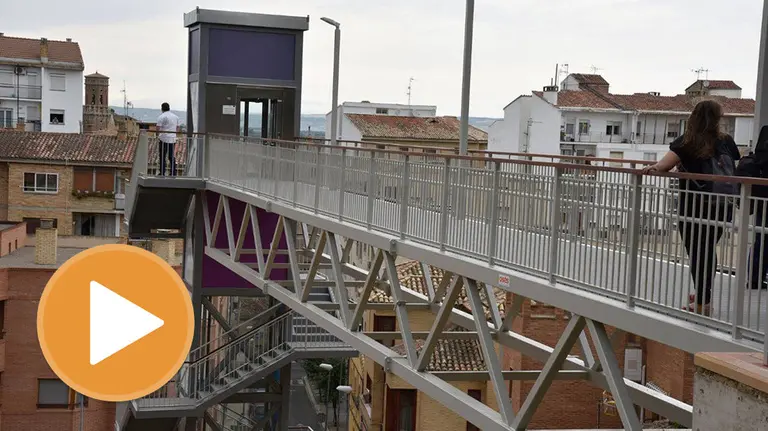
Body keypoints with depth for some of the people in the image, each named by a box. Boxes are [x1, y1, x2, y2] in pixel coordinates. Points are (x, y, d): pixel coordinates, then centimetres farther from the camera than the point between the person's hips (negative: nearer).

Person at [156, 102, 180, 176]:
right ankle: (173, 173, 9)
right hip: (173, 139, 6)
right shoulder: (175, 116, 13)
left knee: (162, 157, -1)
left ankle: (162, 173, -3)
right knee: (172, 156, 11)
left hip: (164, 139, -6)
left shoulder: (161, 117, -7)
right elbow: (177, 128, 17)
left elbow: (158, 128, -12)